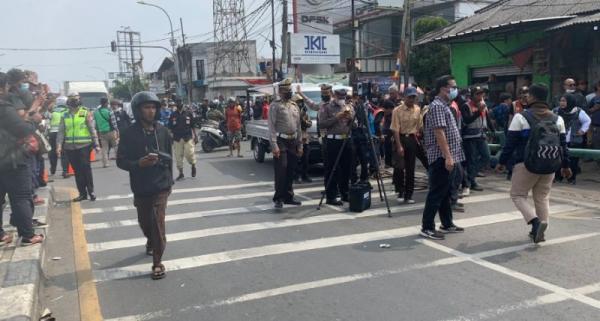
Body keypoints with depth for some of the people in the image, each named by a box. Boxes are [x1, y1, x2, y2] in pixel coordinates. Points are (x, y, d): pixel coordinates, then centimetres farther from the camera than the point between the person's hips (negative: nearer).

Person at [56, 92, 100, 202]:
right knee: (77, 171, 8)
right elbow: (61, 132, 9)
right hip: (70, 147, 4)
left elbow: (92, 129, -1)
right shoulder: (65, 116, 12)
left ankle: (91, 191, 6)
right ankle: (82, 193, 16)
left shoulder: (85, 113, 1)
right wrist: (59, 145, -3)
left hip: (84, 146, -4)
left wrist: (96, 144, -6)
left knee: (86, 168, -5)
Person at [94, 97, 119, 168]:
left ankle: (105, 163, 6)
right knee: (116, 146, 5)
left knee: (104, 149, 7)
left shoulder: (96, 112, 6)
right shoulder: (109, 111, -10)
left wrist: (98, 132, 19)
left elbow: (96, 124, 11)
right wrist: (117, 131, -6)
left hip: (102, 133, 5)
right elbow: (114, 123, -11)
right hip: (111, 131, -4)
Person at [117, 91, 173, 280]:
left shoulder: (162, 131, -2)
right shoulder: (130, 134, -8)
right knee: (145, 222, 18)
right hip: (140, 188, 1)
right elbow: (121, 161, -6)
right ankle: (151, 242, 50)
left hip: (161, 186, -1)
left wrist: (169, 180, 7)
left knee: (158, 222, -10)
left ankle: (157, 262, 1)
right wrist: (139, 163, -24)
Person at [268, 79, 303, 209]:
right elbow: (272, 127, -10)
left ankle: (288, 196, 20)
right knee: (281, 170, -9)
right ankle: (278, 198, -2)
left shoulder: (295, 106, 15)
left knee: (291, 171, 10)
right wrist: (274, 145, -18)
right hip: (281, 141, -6)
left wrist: (300, 145, 12)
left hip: (293, 142, 6)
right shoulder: (275, 106, -4)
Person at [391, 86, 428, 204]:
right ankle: (400, 192, 14)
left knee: (410, 169, 5)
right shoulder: (397, 110, -11)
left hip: (412, 139, 4)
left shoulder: (418, 109, 2)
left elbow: (419, 126, 11)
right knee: (399, 168, -2)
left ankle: (408, 195, 13)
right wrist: (399, 146, -20)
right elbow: (395, 129, -15)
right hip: (400, 138, -3)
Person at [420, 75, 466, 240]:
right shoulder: (437, 106, -14)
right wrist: (448, 156, -25)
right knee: (436, 193, -6)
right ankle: (427, 227, -1)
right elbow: (439, 133, -22)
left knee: (445, 193, 16)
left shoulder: (444, 106, 19)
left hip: (448, 158, 10)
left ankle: (447, 224, 25)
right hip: (442, 158, -10)